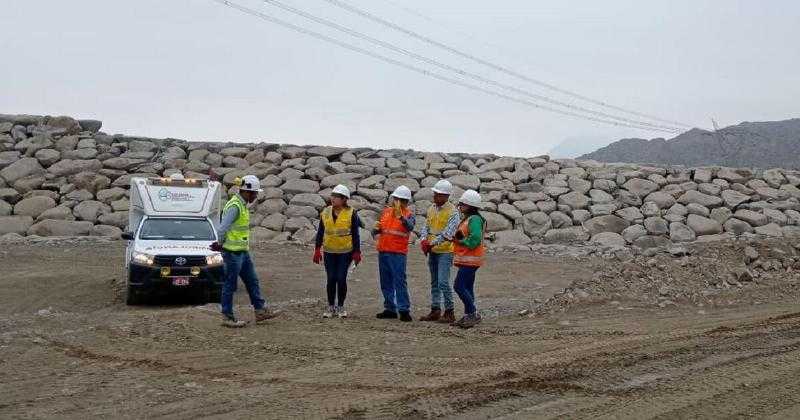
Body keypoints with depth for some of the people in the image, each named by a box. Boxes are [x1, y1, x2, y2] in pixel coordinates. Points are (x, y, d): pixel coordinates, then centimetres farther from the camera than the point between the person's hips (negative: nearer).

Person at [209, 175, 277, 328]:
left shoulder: (243, 205, 12)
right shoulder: (234, 206, -20)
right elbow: (222, 229, -24)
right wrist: (220, 245, -8)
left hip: (243, 251, 10)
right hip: (232, 252, -10)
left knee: (252, 281, 14)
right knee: (230, 285, 1)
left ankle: (260, 311, 21)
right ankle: (227, 317, 9)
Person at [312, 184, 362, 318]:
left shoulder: (351, 213, -4)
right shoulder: (325, 212, 5)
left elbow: (355, 234, -1)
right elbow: (320, 232, 10)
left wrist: (357, 252, -3)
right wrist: (317, 250, 7)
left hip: (345, 252, -3)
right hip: (329, 252, 3)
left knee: (341, 279, -3)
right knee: (331, 279, 2)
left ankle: (340, 307, 11)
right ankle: (331, 307, 13)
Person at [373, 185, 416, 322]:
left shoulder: (409, 215, -3)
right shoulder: (386, 211, 12)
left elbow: (410, 226, -26)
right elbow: (377, 229, 18)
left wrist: (401, 216, -41)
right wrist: (376, 229, -5)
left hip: (398, 253, -6)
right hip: (383, 252, 6)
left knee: (399, 281, -11)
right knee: (386, 282, 11)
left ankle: (404, 310, -9)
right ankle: (390, 309, 19)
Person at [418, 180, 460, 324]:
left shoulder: (453, 212, -12)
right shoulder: (431, 209, 11)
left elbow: (447, 233, -20)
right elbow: (426, 227, 12)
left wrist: (432, 243, -22)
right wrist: (424, 240, -6)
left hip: (445, 251, -8)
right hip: (432, 251, 8)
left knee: (443, 282, -13)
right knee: (434, 282, 13)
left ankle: (449, 312, -6)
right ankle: (435, 310, 20)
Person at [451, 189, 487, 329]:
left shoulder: (475, 219, -15)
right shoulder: (467, 219, 18)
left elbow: (475, 238, -26)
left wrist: (459, 241, -15)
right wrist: (457, 238, 3)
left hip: (470, 260, -11)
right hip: (466, 259, 11)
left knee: (459, 286, -13)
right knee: (467, 288, 13)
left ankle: (473, 314, -8)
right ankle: (468, 316, 18)